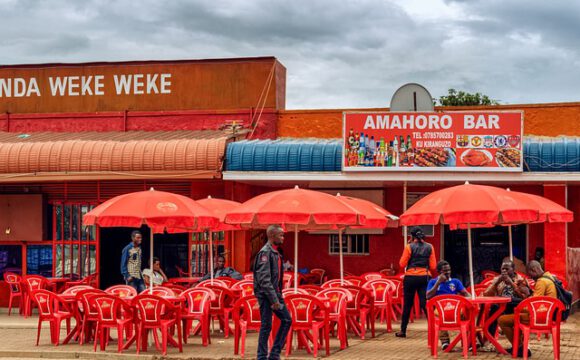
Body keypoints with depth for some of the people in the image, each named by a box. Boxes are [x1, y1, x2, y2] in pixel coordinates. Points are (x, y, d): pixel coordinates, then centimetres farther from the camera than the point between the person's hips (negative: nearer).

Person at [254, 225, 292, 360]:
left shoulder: (275, 252, 14)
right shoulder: (265, 252, -16)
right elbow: (264, 279, -22)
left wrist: (278, 296, 15)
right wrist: (274, 299, -23)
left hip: (275, 293, 9)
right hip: (266, 294, -9)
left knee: (286, 320, 8)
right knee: (266, 326, -3)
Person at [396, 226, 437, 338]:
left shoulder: (409, 247, -5)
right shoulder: (429, 247, 3)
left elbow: (402, 264, -3)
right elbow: (433, 266, 3)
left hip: (410, 277, -2)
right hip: (424, 277, 2)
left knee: (407, 305, 7)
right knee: (425, 304, -1)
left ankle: (403, 331, 14)